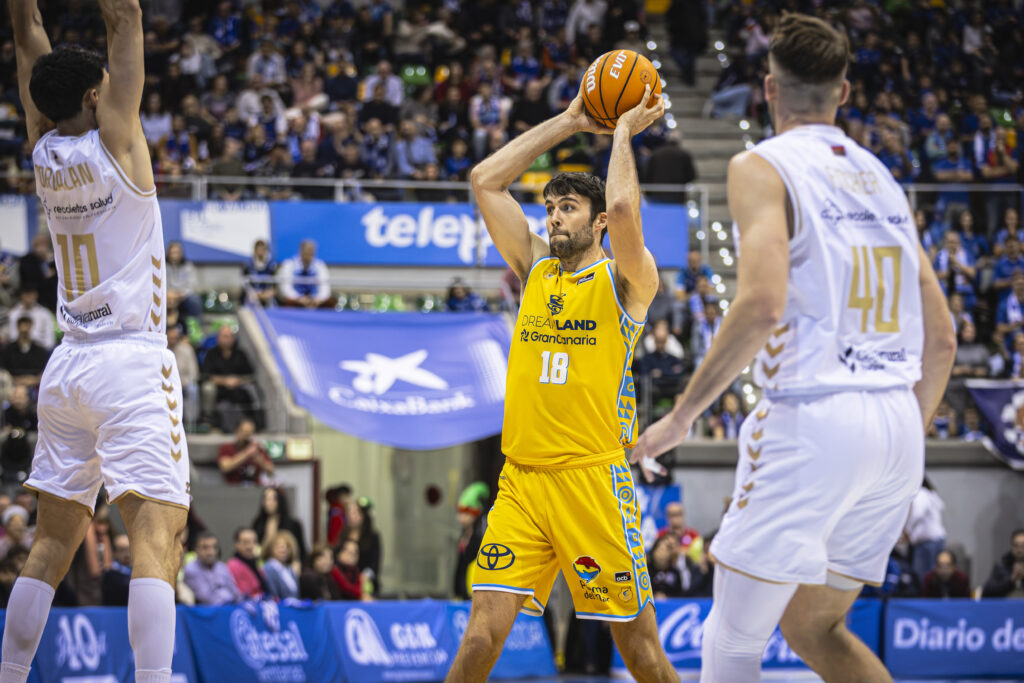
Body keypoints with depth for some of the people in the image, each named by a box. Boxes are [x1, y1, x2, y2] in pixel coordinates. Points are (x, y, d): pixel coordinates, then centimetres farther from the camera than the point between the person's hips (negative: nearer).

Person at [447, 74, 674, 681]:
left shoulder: (626, 280, 1)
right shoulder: (536, 269, 16)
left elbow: (622, 210, -20)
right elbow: (485, 180, 12)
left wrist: (623, 134, -4)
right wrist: (571, 122, 13)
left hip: (595, 478, -4)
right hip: (521, 478, 4)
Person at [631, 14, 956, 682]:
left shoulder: (762, 167, -3)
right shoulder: (884, 180, 18)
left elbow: (762, 306, -18)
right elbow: (942, 339, 18)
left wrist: (680, 418, -11)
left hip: (811, 418, -7)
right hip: (898, 426, 7)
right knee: (814, 627, 19)